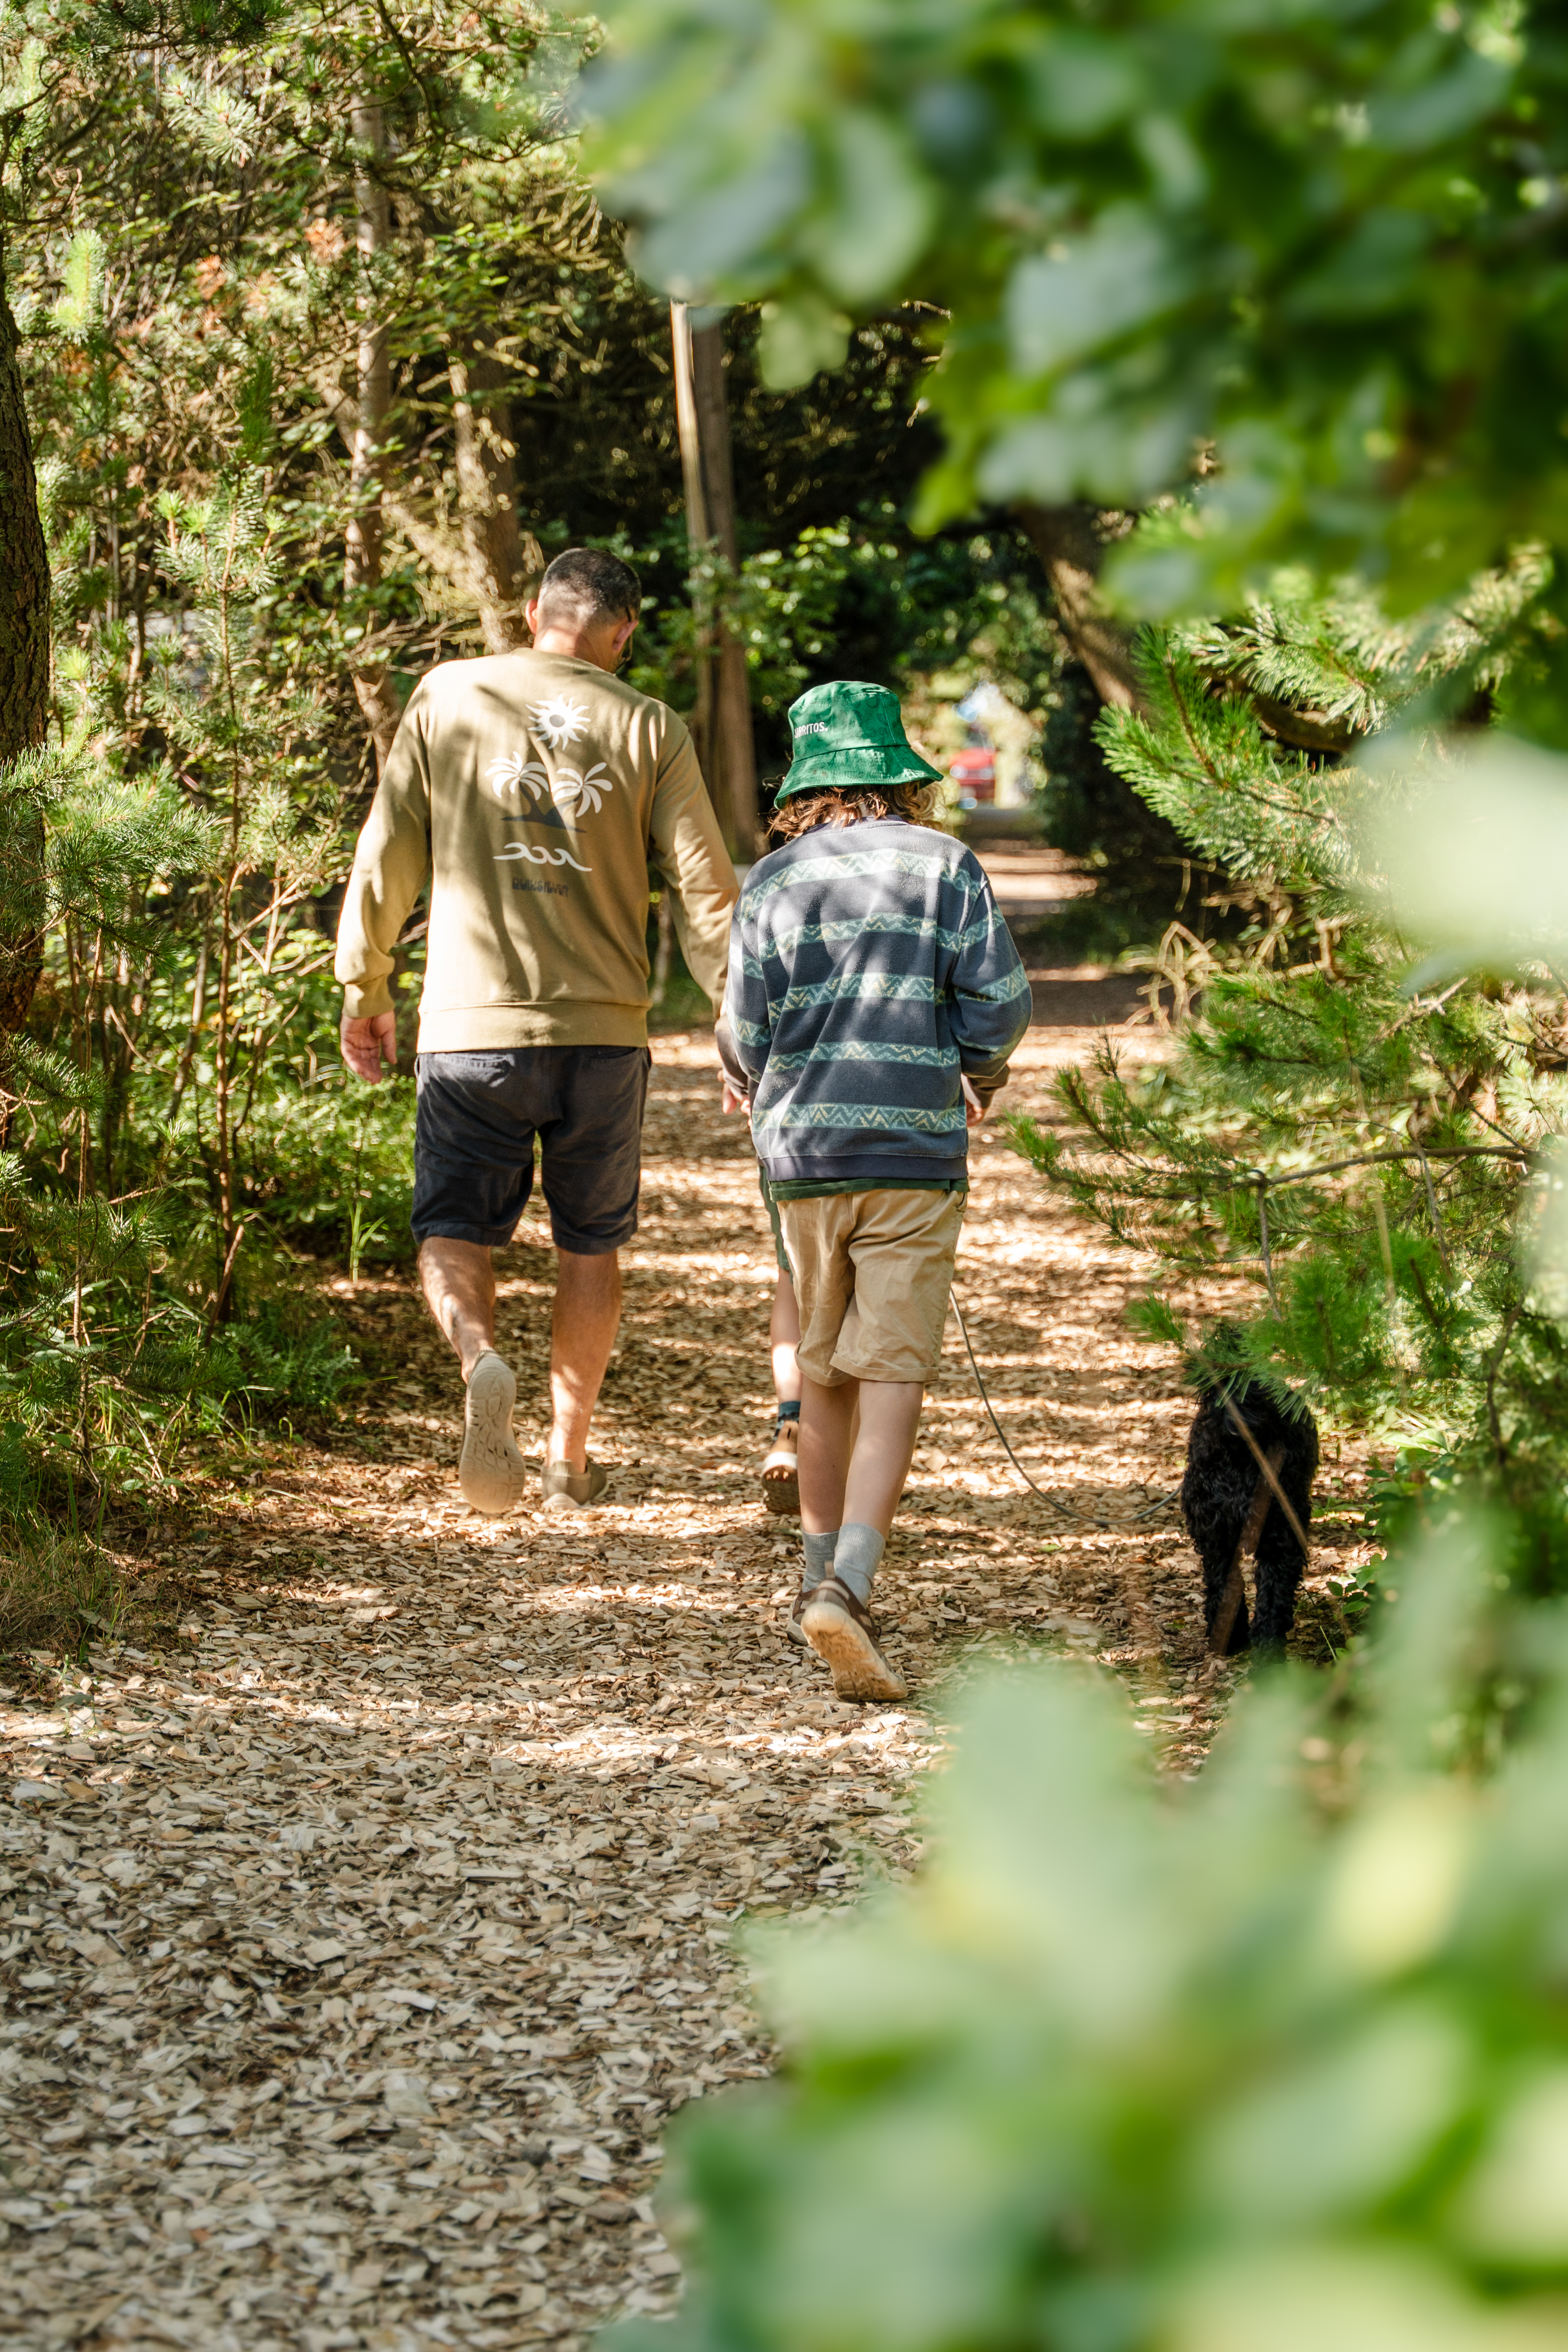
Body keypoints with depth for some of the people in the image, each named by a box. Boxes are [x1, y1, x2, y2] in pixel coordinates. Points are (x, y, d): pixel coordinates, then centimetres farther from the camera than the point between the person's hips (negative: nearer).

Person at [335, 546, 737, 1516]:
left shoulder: (448, 698, 3)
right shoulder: (649, 729, 2)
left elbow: (387, 855, 4)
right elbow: (707, 891, 0)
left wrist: (364, 988, 15)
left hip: (472, 1026, -1)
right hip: (605, 1032, 1)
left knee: (455, 1233, 7)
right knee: (591, 1246, 15)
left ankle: (483, 1362, -23)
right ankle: (571, 1460, 19)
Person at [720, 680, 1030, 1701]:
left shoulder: (775, 879, 2)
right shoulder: (947, 866, 0)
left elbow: (747, 1029, -1)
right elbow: (1001, 1002, -5)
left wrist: (751, 1081, 22)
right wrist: (978, 1072, 16)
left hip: (803, 1151, 2)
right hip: (916, 1151, -2)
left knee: (824, 1369, 16)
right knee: (893, 1374, -6)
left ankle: (822, 1581, 27)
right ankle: (849, 1588, -21)